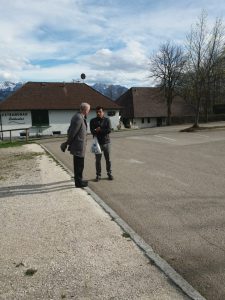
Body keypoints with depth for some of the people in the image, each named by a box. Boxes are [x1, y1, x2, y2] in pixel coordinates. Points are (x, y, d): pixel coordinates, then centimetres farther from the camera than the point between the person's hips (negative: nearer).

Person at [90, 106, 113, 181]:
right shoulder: (93, 121, 3)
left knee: (108, 159, 6)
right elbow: (92, 131, -9)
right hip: (97, 143, 0)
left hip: (106, 142, 0)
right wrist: (103, 131, -22)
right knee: (98, 160, 5)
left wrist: (100, 130, -14)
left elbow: (109, 130, -11)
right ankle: (98, 175, 15)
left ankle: (109, 174, 19)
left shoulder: (107, 120, 2)